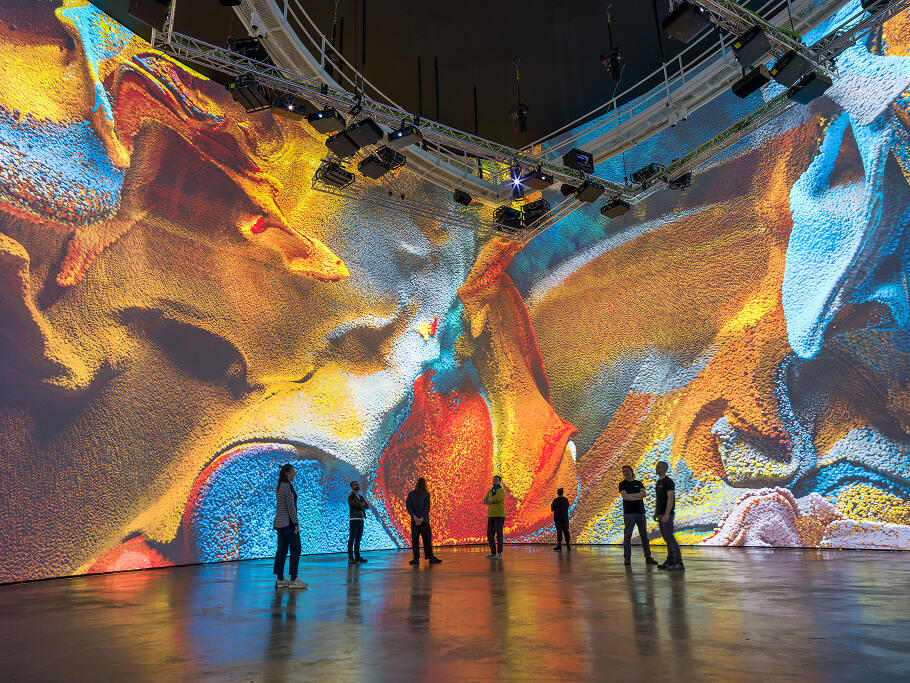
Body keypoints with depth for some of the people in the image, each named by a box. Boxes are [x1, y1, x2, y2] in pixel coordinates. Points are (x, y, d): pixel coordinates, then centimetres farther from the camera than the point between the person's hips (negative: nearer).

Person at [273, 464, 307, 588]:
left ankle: (280, 579, 12)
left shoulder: (279, 487, 15)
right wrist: (295, 523, -15)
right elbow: (291, 506, -18)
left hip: (279, 522, 9)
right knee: (296, 548, -3)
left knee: (281, 550, 10)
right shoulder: (288, 486, -15)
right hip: (287, 522, -9)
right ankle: (293, 579, -1)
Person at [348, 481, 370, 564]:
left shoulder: (361, 497, 20)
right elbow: (359, 505, -17)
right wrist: (364, 505, 1)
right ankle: (350, 558, -3)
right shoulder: (351, 497, -5)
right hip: (354, 520, -7)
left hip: (361, 520, 7)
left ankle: (357, 557, 12)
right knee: (351, 539, -5)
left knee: (358, 539, 9)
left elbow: (367, 506, 9)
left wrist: (363, 505, -9)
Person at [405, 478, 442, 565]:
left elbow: (408, 506, -5)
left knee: (415, 539, 4)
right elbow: (427, 507, -11)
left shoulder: (411, 494, 5)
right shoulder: (426, 494, -3)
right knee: (427, 539, 7)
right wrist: (422, 518, -14)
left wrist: (415, 517, -11)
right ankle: (430, 557, 12)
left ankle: (416, 559, 0)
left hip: (414, 521, 2)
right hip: (424, 521, -2)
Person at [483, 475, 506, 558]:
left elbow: (496, 498, -23)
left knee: (499, 534, -7)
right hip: (491, 516, 7)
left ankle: (499, 554, -2)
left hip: (499, 515, -7)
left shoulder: (501, 491, -5)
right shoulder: (490, 492, 17)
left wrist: (490, 500, -4)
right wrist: (493, 501, -11)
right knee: (490, 535, 4)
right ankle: (493, 553, 12)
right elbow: (485, 501, 4)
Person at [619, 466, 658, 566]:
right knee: (627, 536, -3)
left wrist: (630, 495, -10)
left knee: (644, 535, 5)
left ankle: (648, 557, 10)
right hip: (629, 513, -3)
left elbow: (644, 493, -4)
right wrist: (638, 497, -5)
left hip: (640, 512, 3)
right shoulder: (622, 484, 4)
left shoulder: (639, 483, 14)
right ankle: (627, 558, 1)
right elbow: (625, 496, -11)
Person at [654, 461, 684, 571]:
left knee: (669, 538, -11)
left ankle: (678, 563, -9)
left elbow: (670, 499, -19)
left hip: (667, 515, -9)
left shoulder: (669, 482, -13)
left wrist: (666, 514, -24)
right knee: (666, 538, 10)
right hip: (660, 514, 9)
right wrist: (655, 512, 19)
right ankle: (670, 561, 14)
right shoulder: (658, 482, 16)